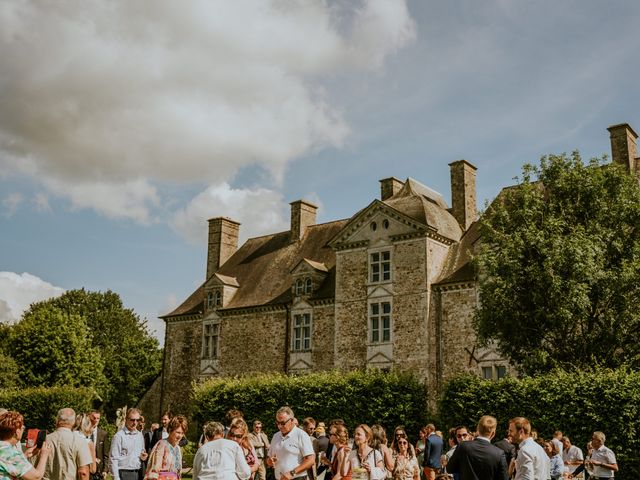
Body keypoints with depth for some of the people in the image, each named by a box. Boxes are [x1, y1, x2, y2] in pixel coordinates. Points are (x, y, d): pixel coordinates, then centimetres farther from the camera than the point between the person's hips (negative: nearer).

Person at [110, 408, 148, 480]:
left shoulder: (140, 435, 12)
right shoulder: (119, 436, -6)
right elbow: (114, 459, -9)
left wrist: (144, 456, 1)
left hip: (138, 473, 6)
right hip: (124, 474, -6)